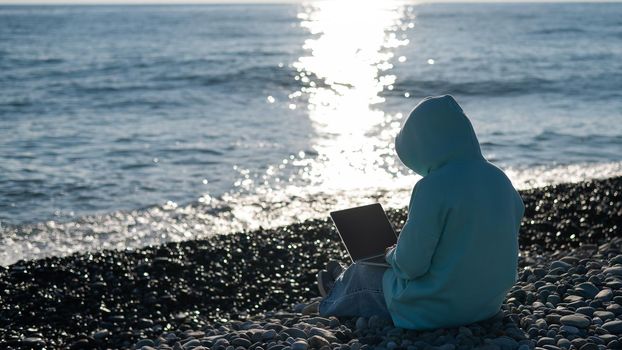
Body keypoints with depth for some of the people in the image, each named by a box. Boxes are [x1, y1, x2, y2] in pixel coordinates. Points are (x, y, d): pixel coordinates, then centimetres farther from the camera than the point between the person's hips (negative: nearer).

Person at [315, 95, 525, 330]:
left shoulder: (433, 187, -25)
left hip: (438, 310, -7)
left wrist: (392, 254, 1)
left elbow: (410, 264, -23)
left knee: (363, 272, 21)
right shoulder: (500, 179, -3)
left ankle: (334, 300, 53)